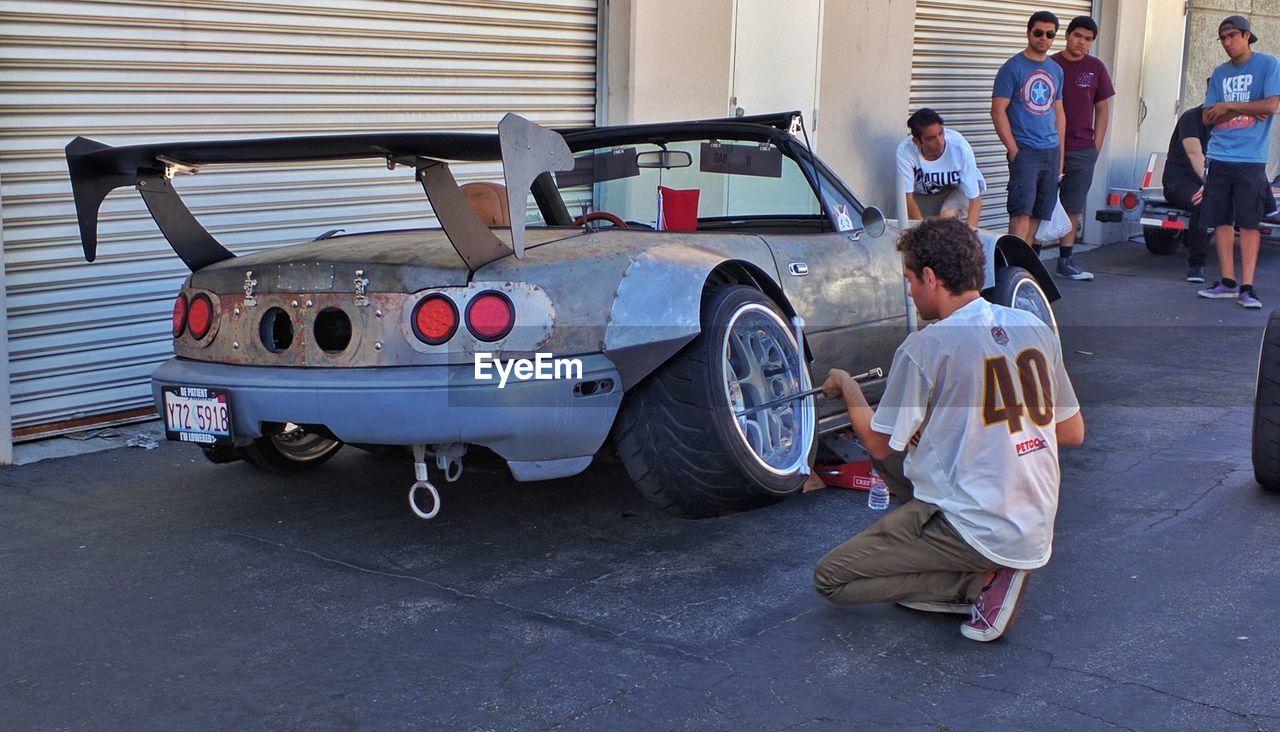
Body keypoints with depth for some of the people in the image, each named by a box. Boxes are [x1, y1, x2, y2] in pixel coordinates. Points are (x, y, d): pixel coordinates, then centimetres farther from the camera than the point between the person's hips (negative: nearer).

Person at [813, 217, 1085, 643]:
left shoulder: (926, 347, -15)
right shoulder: (1035, 328, 4)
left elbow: (879, 444, -3)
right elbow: (1073, 432, 12)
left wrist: (847, 388, 15)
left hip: (980, 529, -8)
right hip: (1038, 526, 8)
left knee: (830, 579, 1)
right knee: (894, 457, 25)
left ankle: (983, 582, -5)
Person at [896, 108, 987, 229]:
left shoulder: (961, 148, -34)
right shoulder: (905, 151, -32)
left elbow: (974, 197, -31)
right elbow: (907, 196, -26)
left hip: (960, 188, -2)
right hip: (924, 193, 2)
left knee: (948, 213, -30)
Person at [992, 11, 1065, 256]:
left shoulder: (1056, 70, 14)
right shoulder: (1013, 68, -5)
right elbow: (998, 110, -8)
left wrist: (1061, 152, 13)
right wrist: (1013, 150, -13)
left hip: (1051, 152, 6)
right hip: (1025, 151, -6)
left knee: (1040, 214, 8)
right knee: (1022, 213, -14)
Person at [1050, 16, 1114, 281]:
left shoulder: (1096, 68, 7)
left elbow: (1102, 110, 10)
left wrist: (1096, 147, 3)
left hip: (1082, 150, 2)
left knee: (1072, 208, 7)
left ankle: (1065, 260, 15)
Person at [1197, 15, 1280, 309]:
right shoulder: (1220, 73, 14)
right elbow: (1207, 117, 8)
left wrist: (1228, 107, -5)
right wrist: (1247, 111, -5)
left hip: (1250, 159, -5)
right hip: (1219, 158, 5)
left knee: (1248, 223, -5)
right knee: (1221, 221, 5)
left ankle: (1247, 287, -5)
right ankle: (1227, 282, 12)